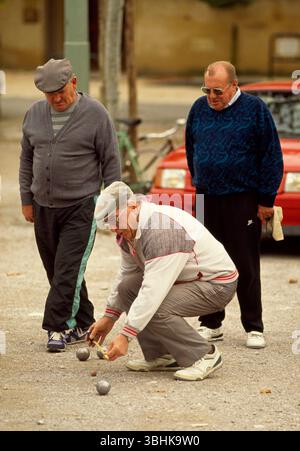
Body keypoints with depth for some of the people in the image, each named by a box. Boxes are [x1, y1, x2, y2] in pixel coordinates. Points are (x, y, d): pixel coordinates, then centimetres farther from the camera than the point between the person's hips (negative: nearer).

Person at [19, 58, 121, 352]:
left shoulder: (95, 115, -6)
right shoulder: (35, 114, 7)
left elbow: (111, 162, -3)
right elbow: (26, 159, 15)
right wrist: (27, 199, 12)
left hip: (81, 207, -5)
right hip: (44, 207, 5)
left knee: (68, 270, -11)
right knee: (57, 271, 8)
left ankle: (58, 327, -8)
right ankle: (82, 325, 18)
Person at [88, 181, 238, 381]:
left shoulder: (162, 231, -31)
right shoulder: (129, 229, 0)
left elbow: (153, 290, -35)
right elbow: (127, 272, 16)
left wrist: (126, 335, -34)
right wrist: (109, 317, 15)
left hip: (218, 284, -10)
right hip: (187, 279, 10)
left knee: (155, 309, -28)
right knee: (127, 286, -4)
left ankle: (205, 356, -10)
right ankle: (162, 356, 4)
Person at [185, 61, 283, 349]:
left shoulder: (254, 109, -6)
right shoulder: (199, 109, 6)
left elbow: (272, 155, -5)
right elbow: (191, 149, 20)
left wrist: (265, 199, -6)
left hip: (242, 199, -4)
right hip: (207, 199, 4)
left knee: (246, 267, -2)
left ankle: (254, 328, 6)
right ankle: (211, 324, 17)